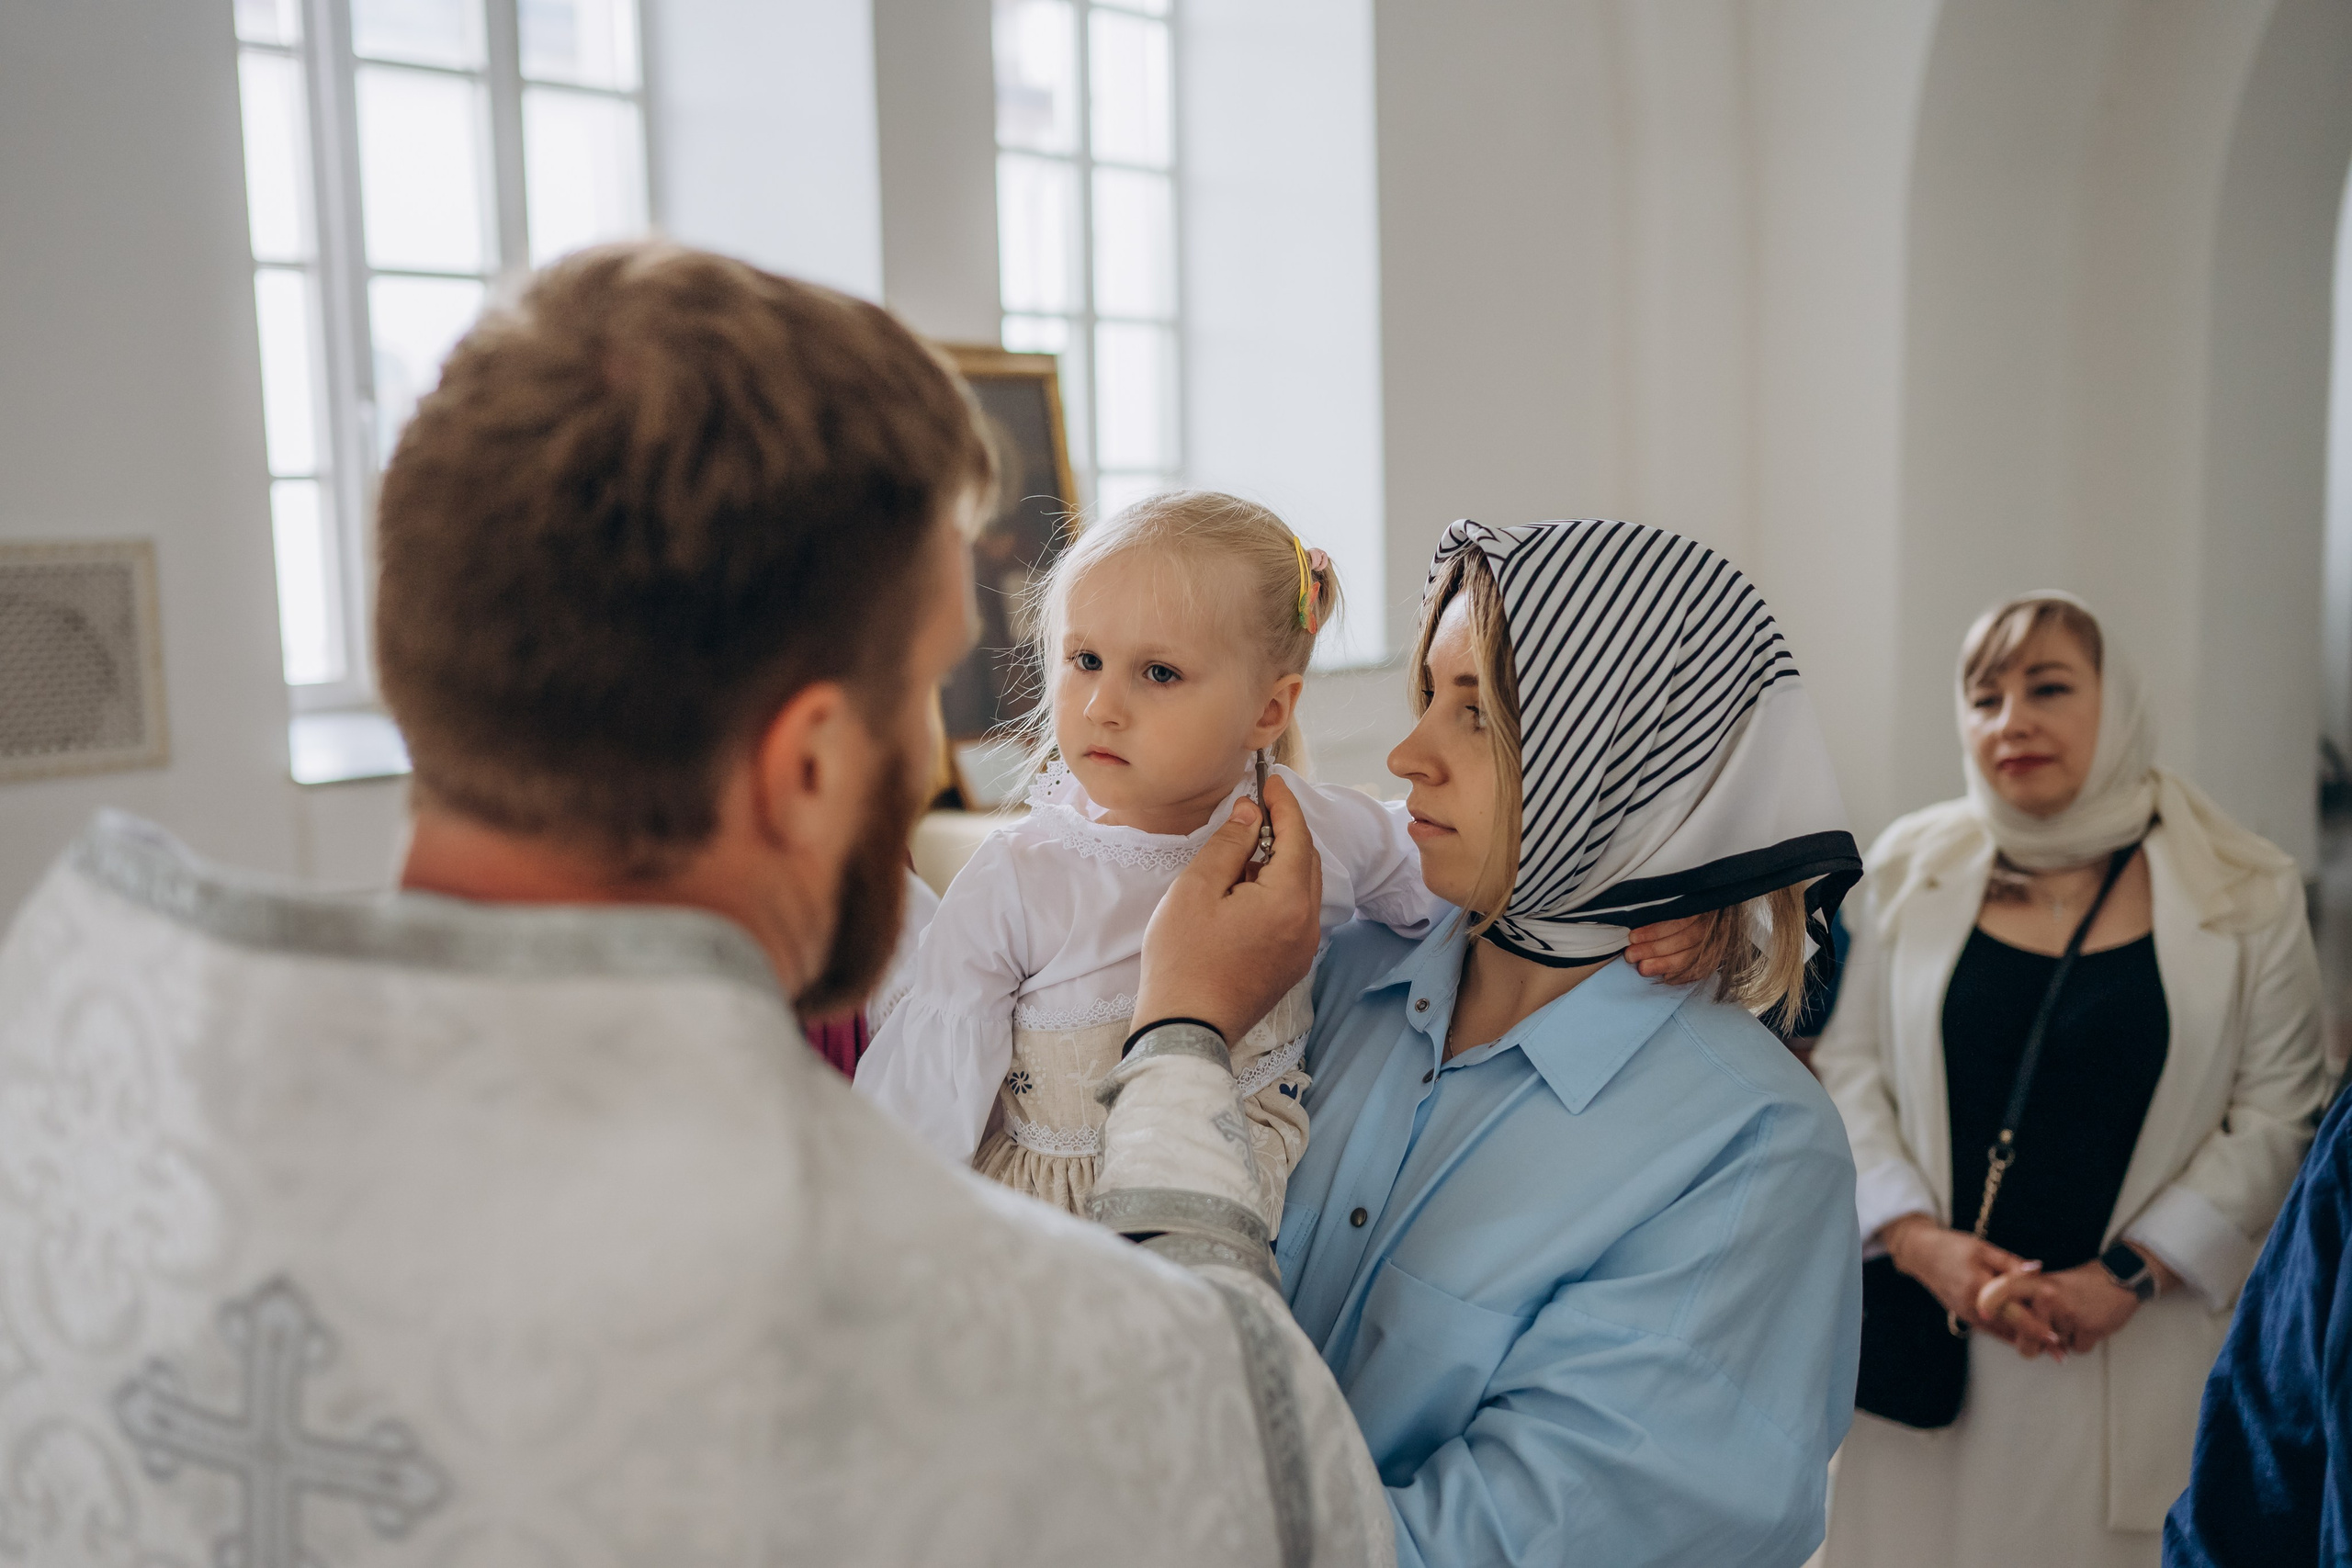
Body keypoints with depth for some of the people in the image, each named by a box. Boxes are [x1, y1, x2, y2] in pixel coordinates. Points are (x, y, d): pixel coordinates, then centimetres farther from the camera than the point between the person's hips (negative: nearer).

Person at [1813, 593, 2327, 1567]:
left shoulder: (2243, 895, 0)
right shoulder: (1911, 868, 4)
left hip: (2143, 1345, -1)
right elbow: (1846, 1068, 3)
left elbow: (2276, 1118, -1)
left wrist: (2133, 1275, -10)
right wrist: (1919, 1241, -9)